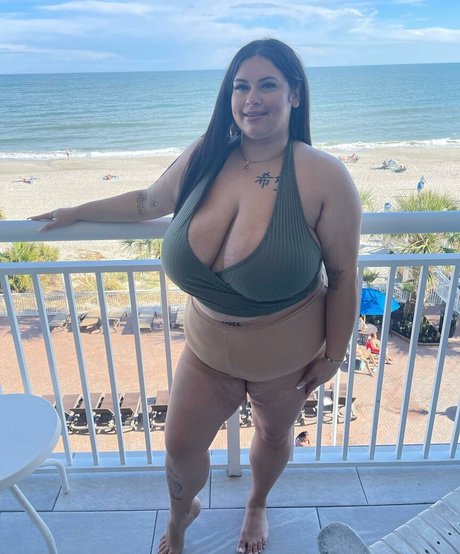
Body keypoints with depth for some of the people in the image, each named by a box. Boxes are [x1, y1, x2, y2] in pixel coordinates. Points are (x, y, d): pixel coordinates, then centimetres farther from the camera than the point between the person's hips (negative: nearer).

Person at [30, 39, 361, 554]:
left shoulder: (323, 177, -23)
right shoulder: (203, 157, -11)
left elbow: (343, 274, -14)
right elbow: (147, 202, 7)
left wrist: (333, 354, -8)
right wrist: (76, 211, 16)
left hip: (286, 357, -2)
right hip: (207, 350, 3)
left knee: (272, 436, 25)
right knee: (179, 445, 17)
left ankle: (256, 506, 62)